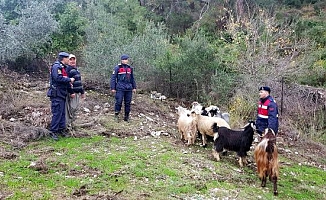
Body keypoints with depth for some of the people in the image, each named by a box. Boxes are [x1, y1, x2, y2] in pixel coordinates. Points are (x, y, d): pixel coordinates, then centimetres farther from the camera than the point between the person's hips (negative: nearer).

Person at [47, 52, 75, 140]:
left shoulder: (62, 67, 18)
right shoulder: (56, 66, -13)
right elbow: (58, 78, -25)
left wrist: (69, 83, 4)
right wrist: (69, 80, -15)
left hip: (62, 94, 10)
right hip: (57, 94, -10)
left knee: (62, 112, 14)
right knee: (57, 113, -9)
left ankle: (61, 129, 22)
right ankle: (53, 131, -3)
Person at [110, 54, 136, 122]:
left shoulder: (130, 68, 14)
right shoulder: (117, 68, -1)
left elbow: (132, 78, 21)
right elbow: (113, 78, -2)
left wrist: (134, 87, 16)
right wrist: (113, 88, -8)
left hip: (128, 88, 5)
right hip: (120, 88, -5)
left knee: (128, 103, 6)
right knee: (119, 102, -8)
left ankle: (126, 117, 16)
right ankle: (116, 115, 8)